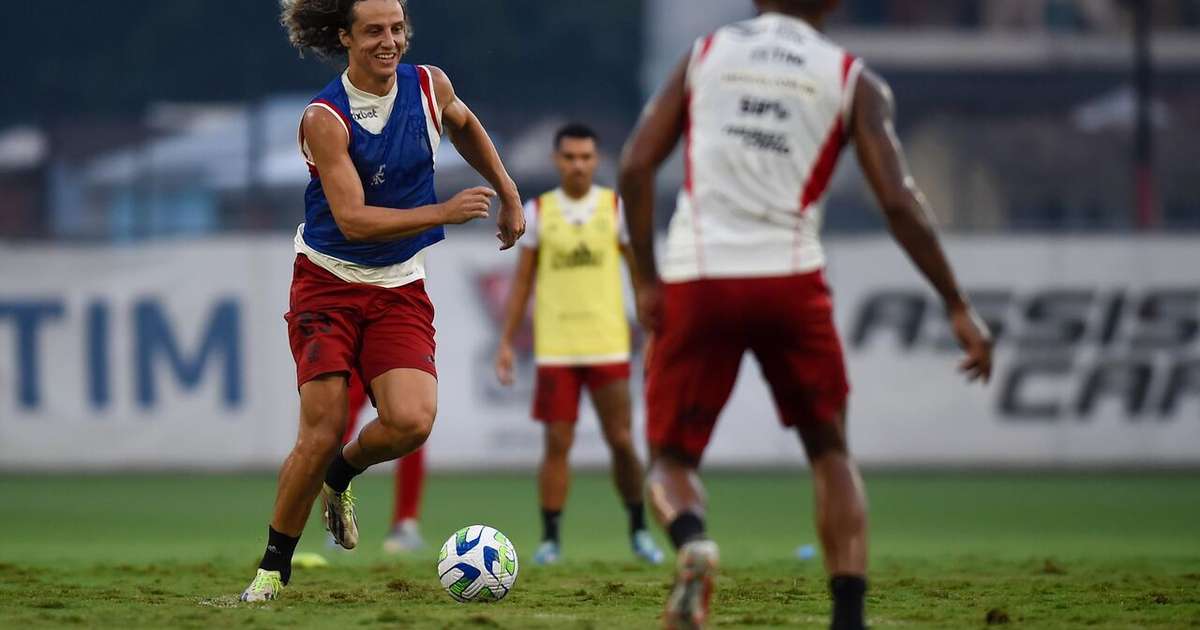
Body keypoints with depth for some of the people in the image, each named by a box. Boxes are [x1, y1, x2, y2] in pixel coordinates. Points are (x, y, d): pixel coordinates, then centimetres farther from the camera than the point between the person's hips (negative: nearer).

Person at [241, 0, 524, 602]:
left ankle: (340, 475, 15)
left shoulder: (429, 86, -1)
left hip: (401, 289, 4)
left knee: (412, 420, -18)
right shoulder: (325, 118, -16)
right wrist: (446, 212, -26)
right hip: (329, 283, -4)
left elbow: (464, 125, 25)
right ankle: (273, 568, 5)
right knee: (321, 433, -12)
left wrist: (508, 194, 25)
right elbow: (353, 219, -21)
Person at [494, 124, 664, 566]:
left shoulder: (616, 208, 4)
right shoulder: (537, 212, 6)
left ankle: (639, 530, 16)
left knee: (621, 441, -1)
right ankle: (550, 538, 4)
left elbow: (640, 272, 7)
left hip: (608, 345, 0)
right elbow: (522, 280, 10)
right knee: (556, 444, -3)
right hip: (554, 347, 0)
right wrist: (506, 342, 6)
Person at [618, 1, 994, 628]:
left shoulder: (706, 53, 12)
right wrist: (958, 308, 4)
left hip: (697, 282, 0)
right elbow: (898, 201, -1)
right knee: (830, 452, 18)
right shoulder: (851, 79, 8)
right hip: (790, 281, 0)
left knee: (671, 457, 12)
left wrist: (648, 280, 9)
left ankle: (691, 539, -23)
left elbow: (635, 167, 3)